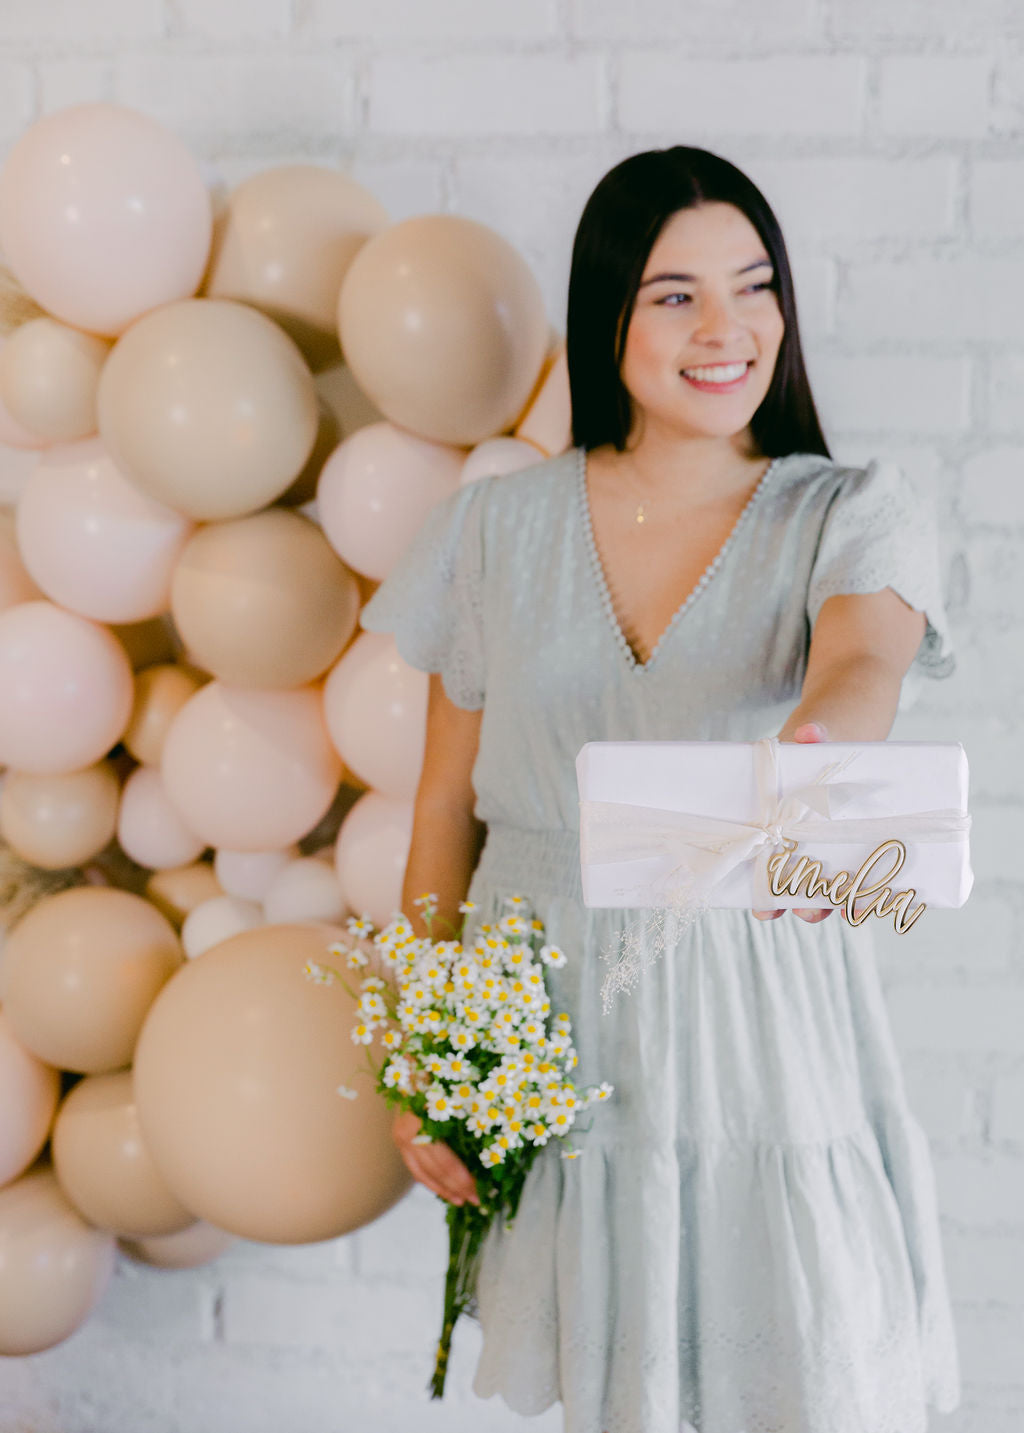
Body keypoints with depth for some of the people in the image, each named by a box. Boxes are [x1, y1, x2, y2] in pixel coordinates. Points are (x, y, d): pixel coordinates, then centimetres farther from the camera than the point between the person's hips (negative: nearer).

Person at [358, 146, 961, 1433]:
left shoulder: (854, 516, -3)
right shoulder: (499, 529, 3)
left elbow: (862, 664, -26)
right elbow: (447, 806, 8)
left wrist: (815, 754, -49)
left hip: (765, 1038, -1)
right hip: (550, 1030, 2)